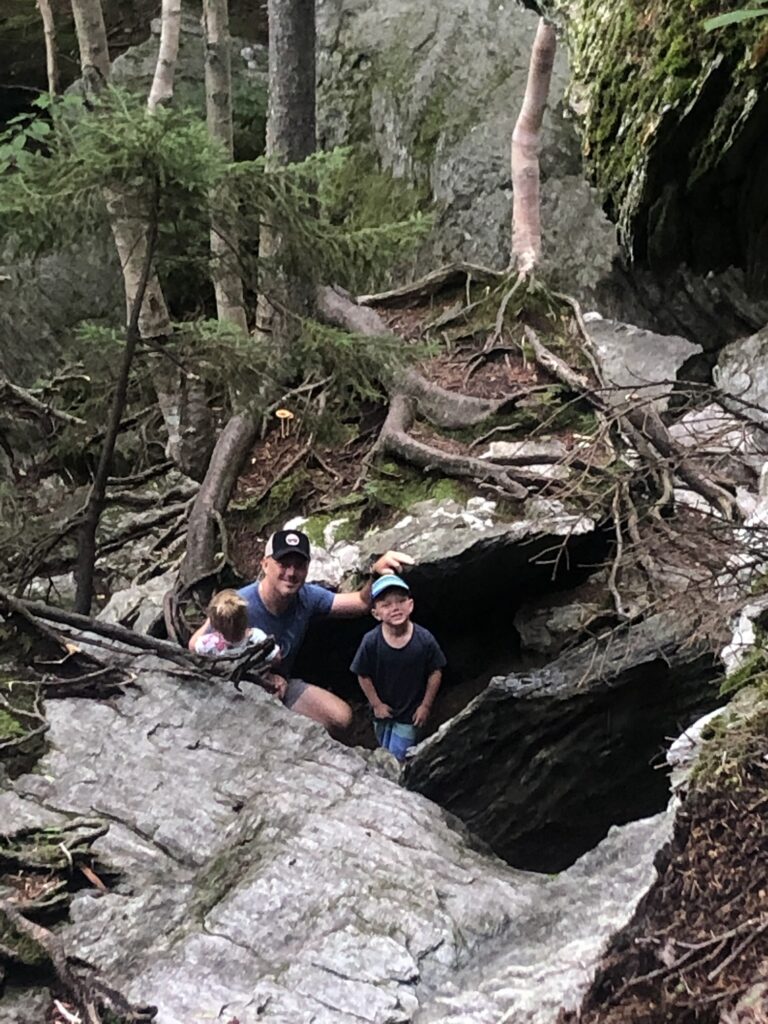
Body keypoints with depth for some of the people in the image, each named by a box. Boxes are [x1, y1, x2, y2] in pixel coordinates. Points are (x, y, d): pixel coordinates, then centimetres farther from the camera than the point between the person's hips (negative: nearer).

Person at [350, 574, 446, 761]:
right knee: (384, 753, 25)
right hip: (383, 710, 2)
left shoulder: (425, 640, -23)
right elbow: (363, 676, -10)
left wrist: (426, 705, -7)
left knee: (398, 757, 1)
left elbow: (435, 673, -11)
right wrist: (376, 704, -7)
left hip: (411, 713, -2)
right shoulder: (371, 642, -23)